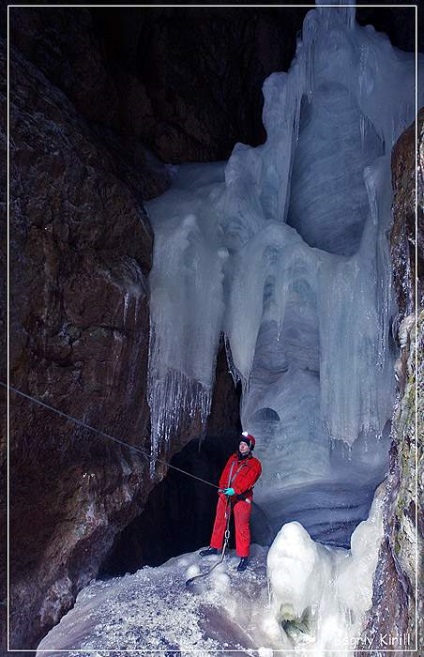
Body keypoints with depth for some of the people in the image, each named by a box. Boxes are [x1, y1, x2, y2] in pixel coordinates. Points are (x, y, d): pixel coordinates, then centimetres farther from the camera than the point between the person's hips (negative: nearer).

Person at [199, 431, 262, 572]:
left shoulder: (255, 464, -3)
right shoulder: (233, 458, 15)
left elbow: (248, 481, -16)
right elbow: (225, 474, 12)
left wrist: (235, 490, -28)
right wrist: (223, 487, -6)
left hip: (241, 497, -6)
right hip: (225, 494, 6)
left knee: (242, 527, -5)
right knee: (219, 521, 14)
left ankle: (244, 556, 2)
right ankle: (214, 547, 30)